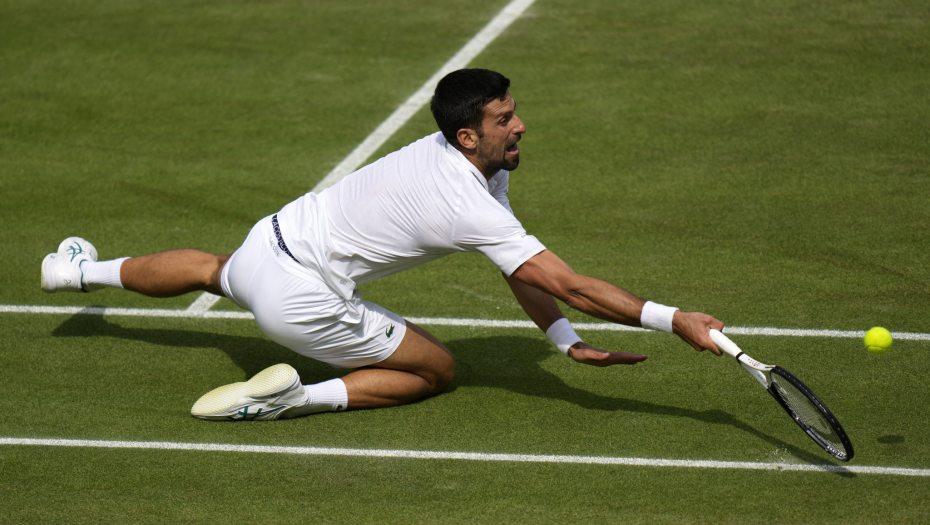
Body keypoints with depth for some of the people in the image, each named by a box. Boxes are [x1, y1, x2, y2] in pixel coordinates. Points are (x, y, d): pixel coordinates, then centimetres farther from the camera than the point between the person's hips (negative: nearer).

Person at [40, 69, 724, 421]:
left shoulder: (471, 157, -2)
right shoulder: (468, 209, -29)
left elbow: (519, 268, 4)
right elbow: (570, 285, -32)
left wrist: (569, 342, -2)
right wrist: (675, 321, -31)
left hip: (270, 237, 9)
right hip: (300, 298, -8)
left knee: (215, 270, 40)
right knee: (438, 369, 0)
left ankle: (85, 271, 60)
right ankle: (300, 397, -12)